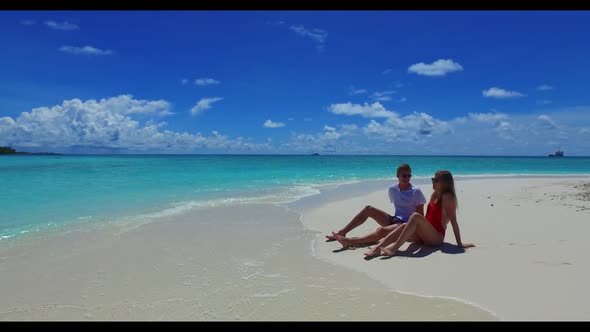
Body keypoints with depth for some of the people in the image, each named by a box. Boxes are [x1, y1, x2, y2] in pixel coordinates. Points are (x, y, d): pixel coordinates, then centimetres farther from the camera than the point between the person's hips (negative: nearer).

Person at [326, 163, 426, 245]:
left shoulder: (416, 192, -9)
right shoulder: (392, 189, 4)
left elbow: (420, 215, -8)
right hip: (395, 220, 6)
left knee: (381, 230, -36)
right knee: (368, 209, -11)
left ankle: (350, 242, -42)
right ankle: (342, 232, -13)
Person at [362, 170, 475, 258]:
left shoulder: (447, 197, -9)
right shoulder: (434, 194, 15)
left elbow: (453, 221, -12)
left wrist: (459, 243, -11)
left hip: (436, 237, -7)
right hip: (424, 236, 7)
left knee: (416, 216, -31)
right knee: (405, 226, -20)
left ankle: (394, 248, -40)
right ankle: (377, 248, -36)